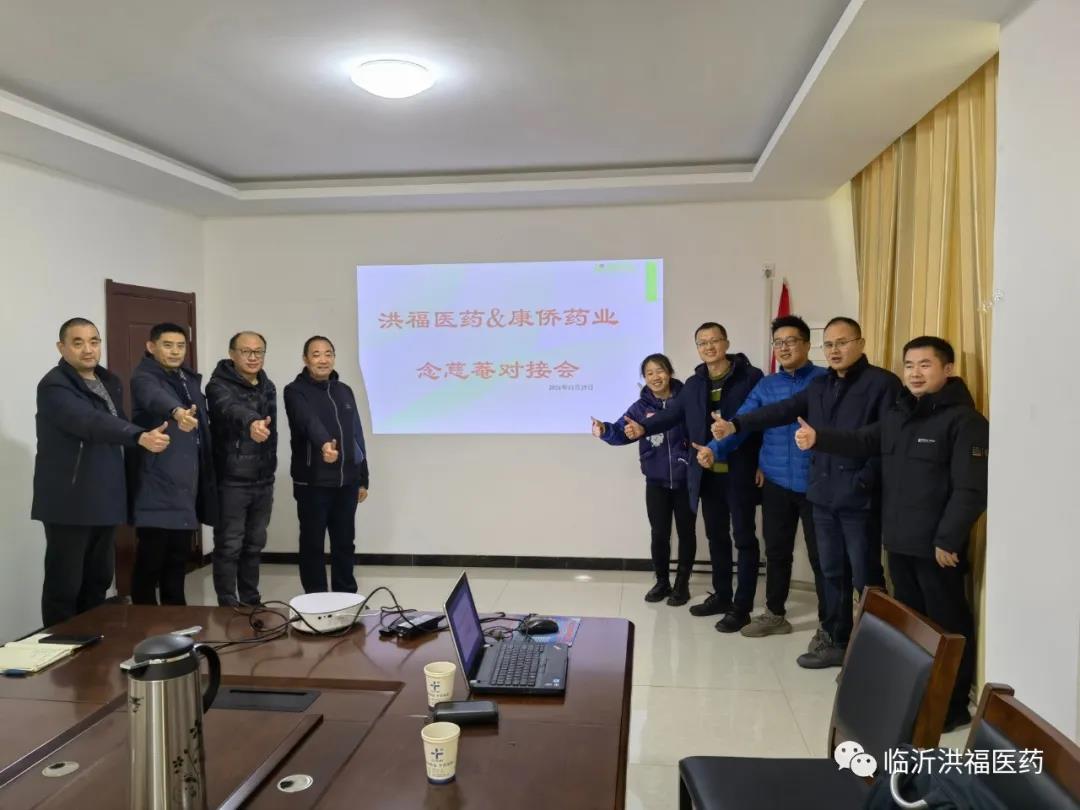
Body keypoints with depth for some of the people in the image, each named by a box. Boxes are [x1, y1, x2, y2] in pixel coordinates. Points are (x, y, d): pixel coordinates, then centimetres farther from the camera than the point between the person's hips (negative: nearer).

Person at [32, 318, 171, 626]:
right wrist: (140, 437, -45)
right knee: (64, 585, -2)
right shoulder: (54, 386, -14)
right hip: (70, 503, -7)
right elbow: (91, 423, -32)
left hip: (104, 500, 8)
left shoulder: (110, 382, 12)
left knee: (99, 580, 14)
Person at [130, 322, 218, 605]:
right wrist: (177, 411, -55)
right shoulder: (144, 378, -8)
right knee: (150, 558, -4)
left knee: (179, 556, 15)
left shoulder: (190, 378, 14)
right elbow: (156, 397, -33)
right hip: (156, 485, -7)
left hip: (186, 484, 7)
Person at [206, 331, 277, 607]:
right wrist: (251, 422, -55)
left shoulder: (268, 387, 11)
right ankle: (229, 607, 10)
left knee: (254, 545, 14)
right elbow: (231, 409, -34)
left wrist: (271, 469, 15)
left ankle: (251, 603, 25)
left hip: (263, 481, 6)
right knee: (229, 547, 0)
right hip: (232, 481, -6)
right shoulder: (219, 385, -11)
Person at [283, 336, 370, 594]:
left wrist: (363, 479, 12)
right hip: (312, 482, -5)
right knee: (313, 543, 4)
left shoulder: (344, 391, 12)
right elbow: (309, 421, -28)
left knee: (344, 542, 12)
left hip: (346, 482, 5)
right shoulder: (296, 391, -6)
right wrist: (323, 444, -48)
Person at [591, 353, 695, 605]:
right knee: (659, 534, 10)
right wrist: (605, 430, -35)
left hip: (685, 480, -2)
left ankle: (682, 584, 26)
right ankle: (662, 582, 28)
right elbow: (622, 432, -14)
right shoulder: (640, 408, -3)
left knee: (686, 532, 11)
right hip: (656, 482, 2)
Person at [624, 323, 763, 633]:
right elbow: (672, 413, 2)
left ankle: (741, 606, 10)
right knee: (716, 536, 14)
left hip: (740, 472, -5)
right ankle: (721, 595, 28)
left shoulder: (750, 377, -5)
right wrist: (644, 428, -16)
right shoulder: (693, 385, 11)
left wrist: (763, 464, -13)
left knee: (744, 537, 3)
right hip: (707, 474, 5)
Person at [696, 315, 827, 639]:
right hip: (776, 483, 4)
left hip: (817, 484, -4)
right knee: (776, 551, 14)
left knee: (821, 554, 5)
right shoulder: (765, 386, 8)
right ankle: (775, 614, 31)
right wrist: (715, 449, -17)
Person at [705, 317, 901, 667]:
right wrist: (736, 425, 0)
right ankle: (836, 641, 27)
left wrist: (866, 480, -19)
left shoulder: (882, 382, -6)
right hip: (823, 495, 6)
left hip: (861, 497, -6)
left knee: (865, 577, 2)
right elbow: (781, 411, 9)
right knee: (833, 573, 15)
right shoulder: (819, 386, 15)